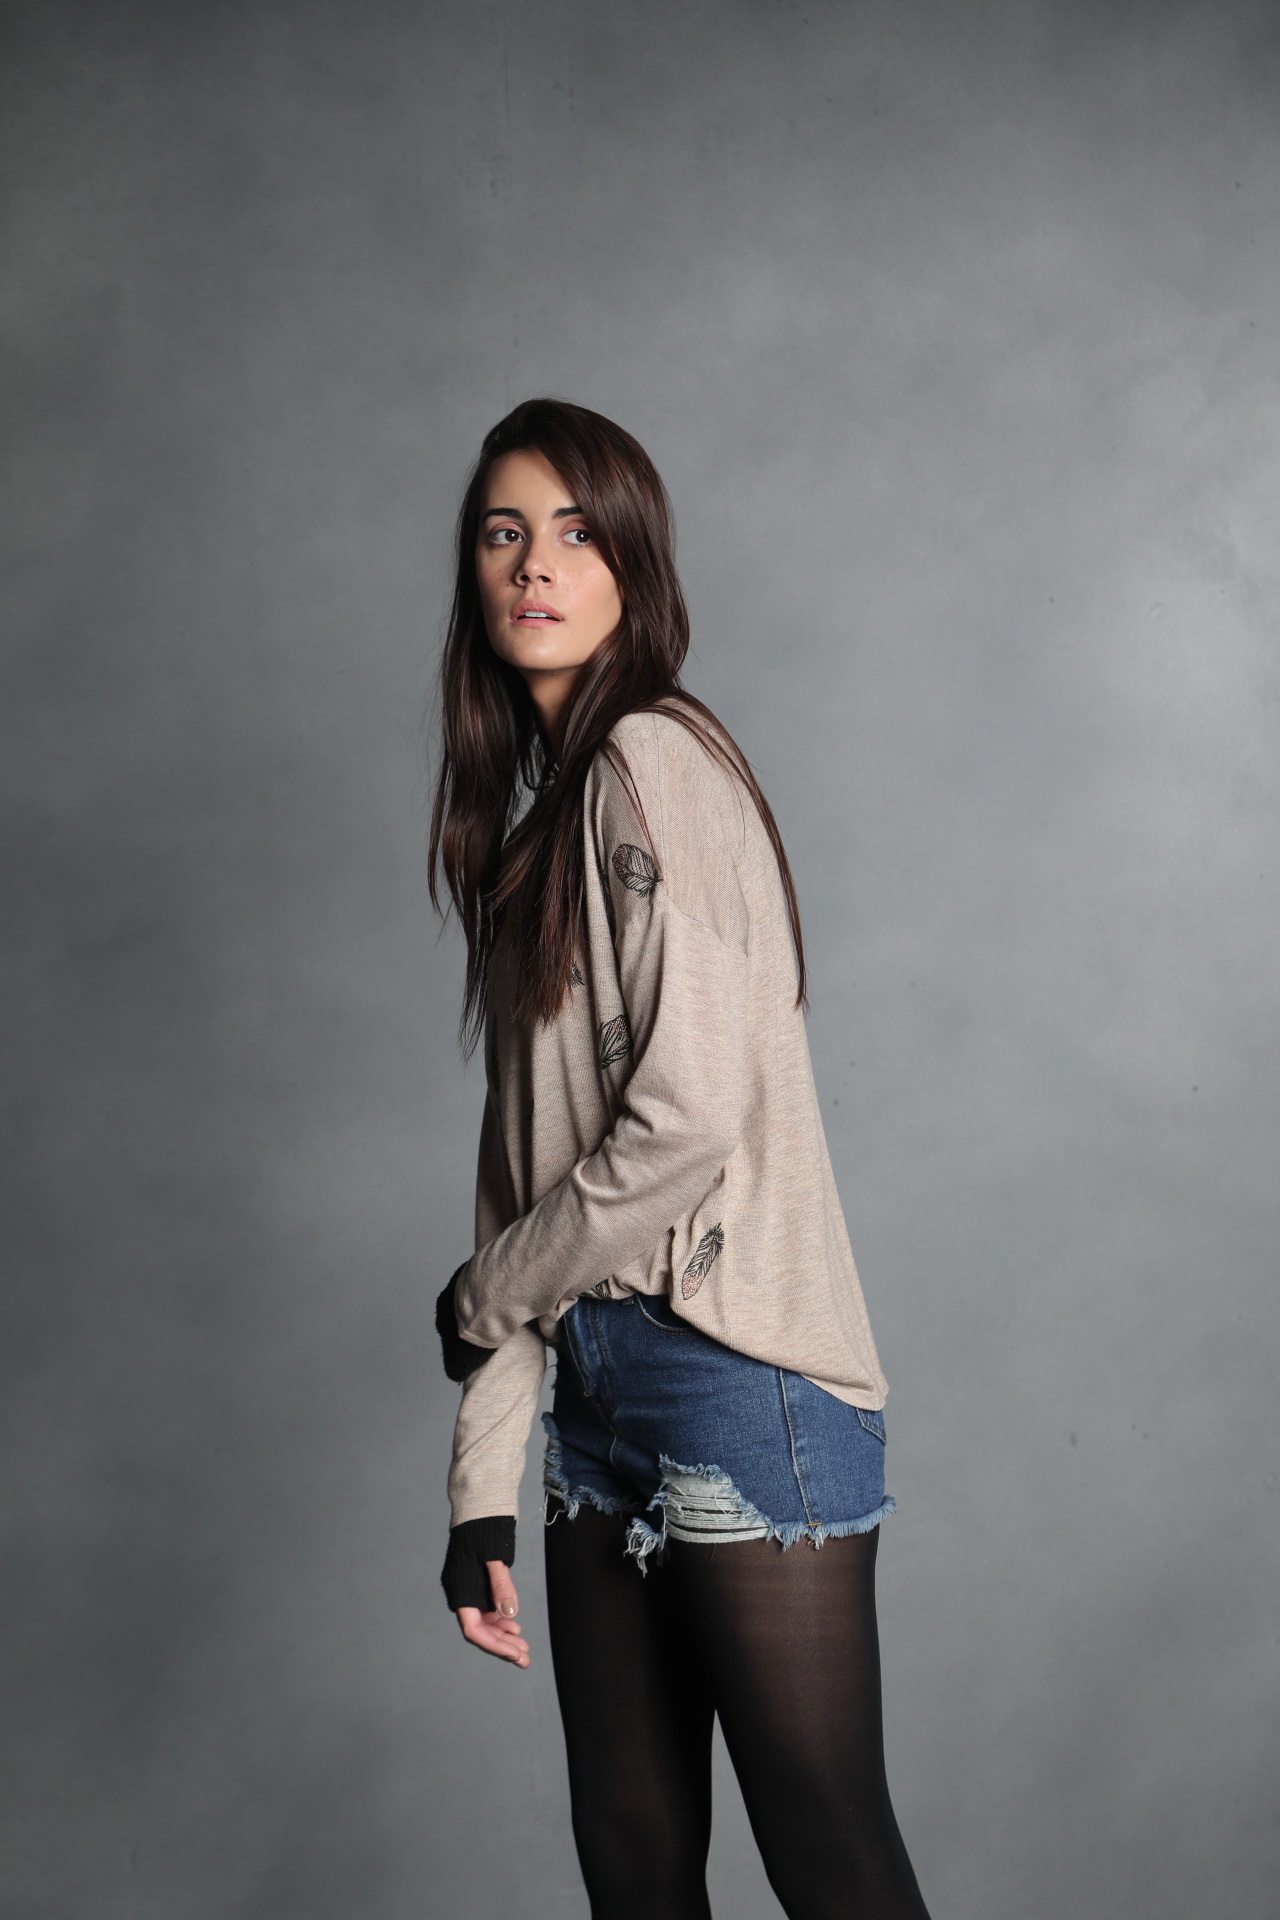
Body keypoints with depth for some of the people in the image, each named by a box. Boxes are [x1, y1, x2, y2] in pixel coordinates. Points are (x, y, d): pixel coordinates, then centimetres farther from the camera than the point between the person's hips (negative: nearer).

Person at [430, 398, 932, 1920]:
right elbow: (527, 1155, 13)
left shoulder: (654, 766, -9)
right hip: (602, 1389, 8)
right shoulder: (524, 801, 16)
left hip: (736, 1386, -8)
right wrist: (481, 1480, 9)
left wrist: (483, 1292, -3)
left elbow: (689, 1121, -19)